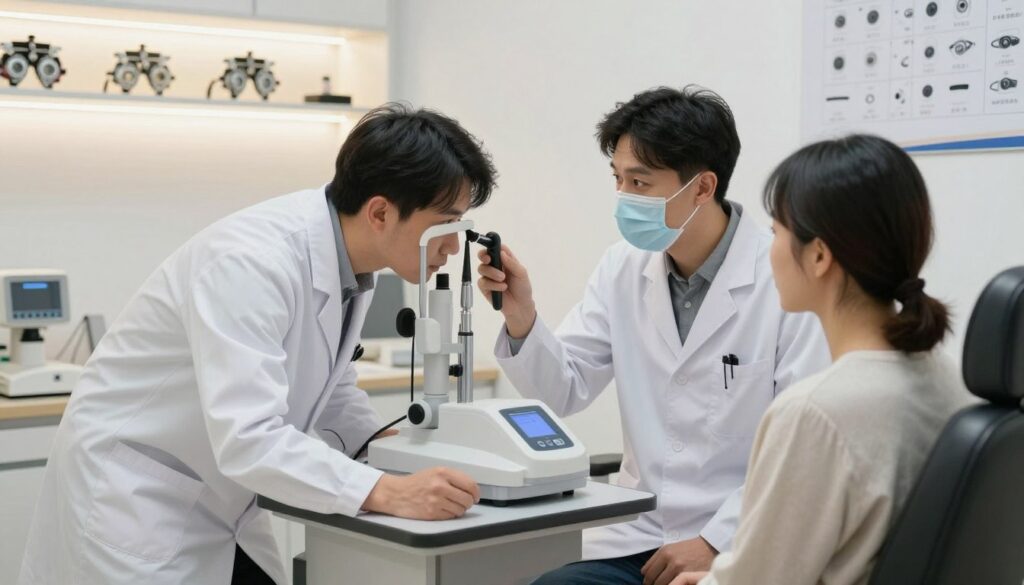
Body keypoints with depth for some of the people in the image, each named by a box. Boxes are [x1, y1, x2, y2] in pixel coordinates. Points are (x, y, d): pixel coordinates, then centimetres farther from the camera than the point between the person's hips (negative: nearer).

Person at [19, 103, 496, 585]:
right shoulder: (253, 260, -29)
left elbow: (327, 388, 11)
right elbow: (247, 438, -37)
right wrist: (384, 493, -41)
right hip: (130, 498, -8)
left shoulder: (345, 260, -3)